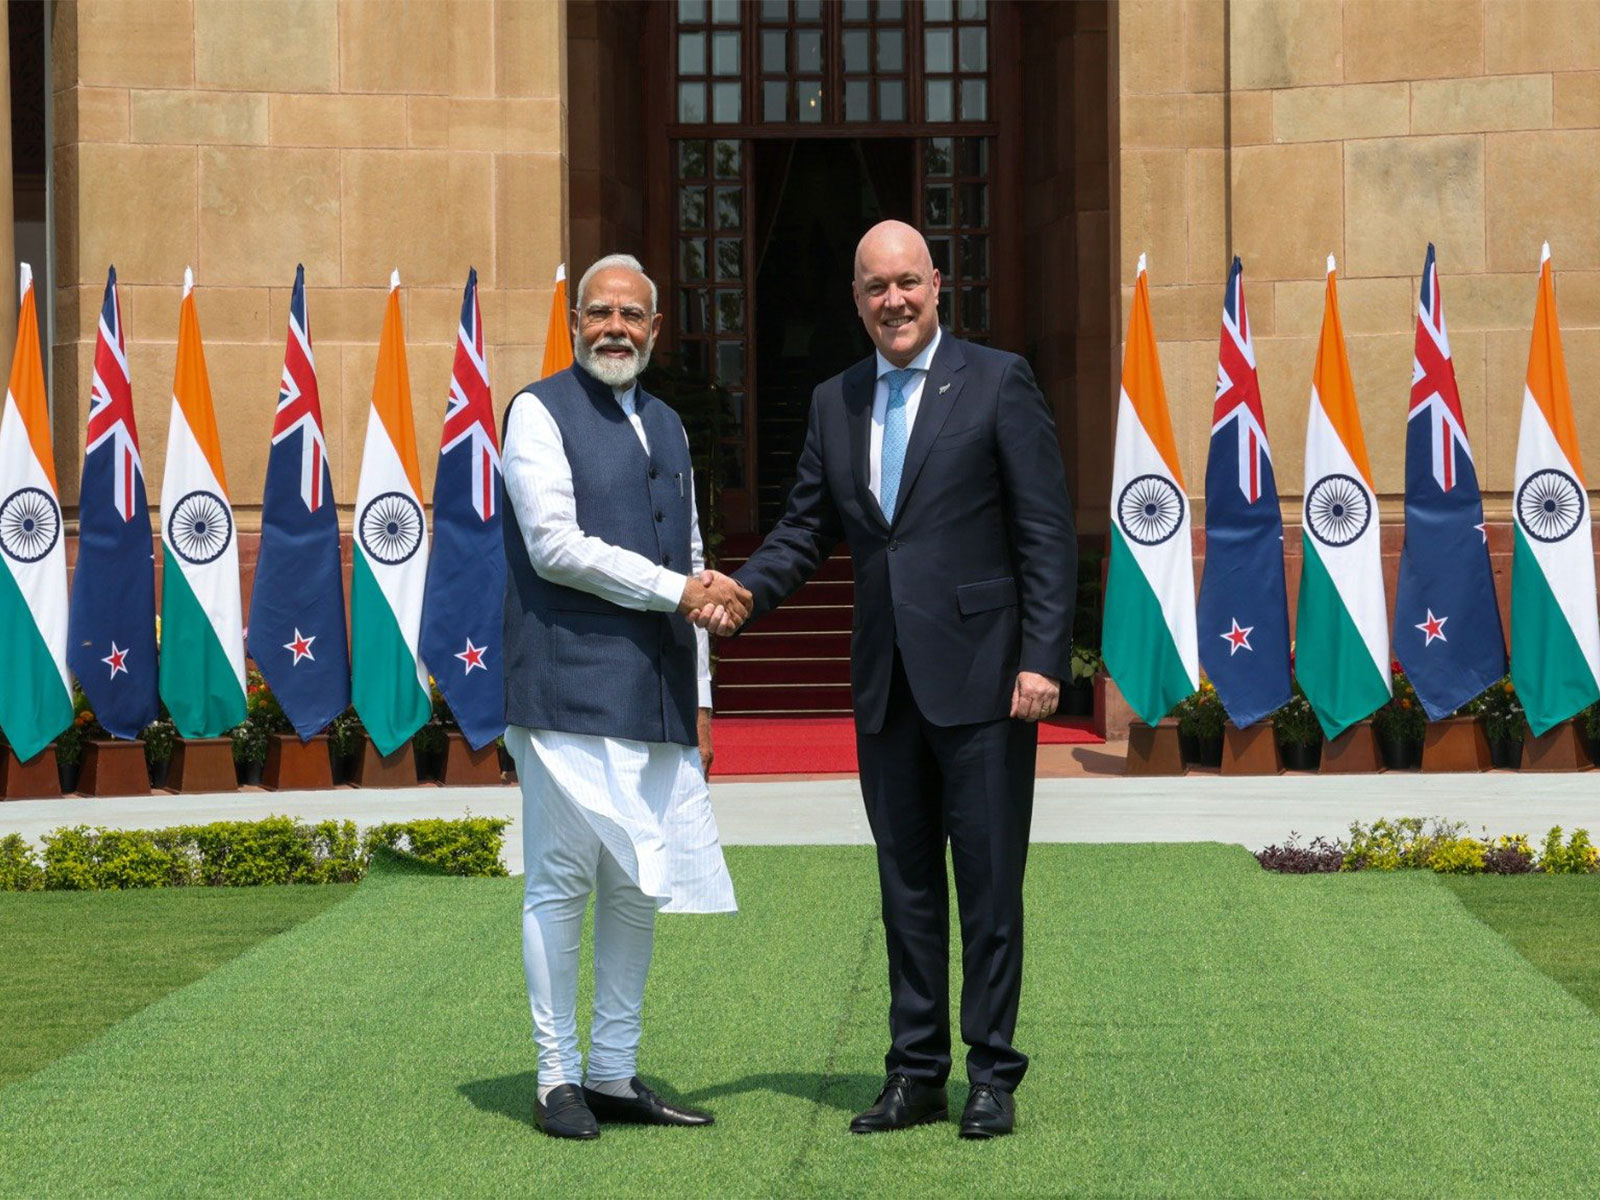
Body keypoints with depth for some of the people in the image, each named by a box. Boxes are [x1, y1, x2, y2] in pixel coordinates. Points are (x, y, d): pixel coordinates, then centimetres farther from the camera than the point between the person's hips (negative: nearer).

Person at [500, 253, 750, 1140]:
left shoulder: (666, 427, 20)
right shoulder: (539, 412, -2)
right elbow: (556, 546, -12)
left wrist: (699, 698, 17)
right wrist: (677, 590, -11)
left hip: (656, 699, 7)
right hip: (570, 692, -7)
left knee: (639, 887, 8)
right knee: (561, 883, -3)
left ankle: (615, 1074, 16)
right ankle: (558, 1078, 4)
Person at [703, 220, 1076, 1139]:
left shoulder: (998, 383, -3)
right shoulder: (835, 403, 12)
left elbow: (1048, 532, -6)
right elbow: (808, 528, 14)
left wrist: (1043, 659, -13)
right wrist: (743, 592, -5)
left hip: (981, 677, -5)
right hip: (885, 685, 5)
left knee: (989, 883, 0)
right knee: (906, 883, 10)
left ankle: (993, 1076, 9)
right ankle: (916, 1072, 18)